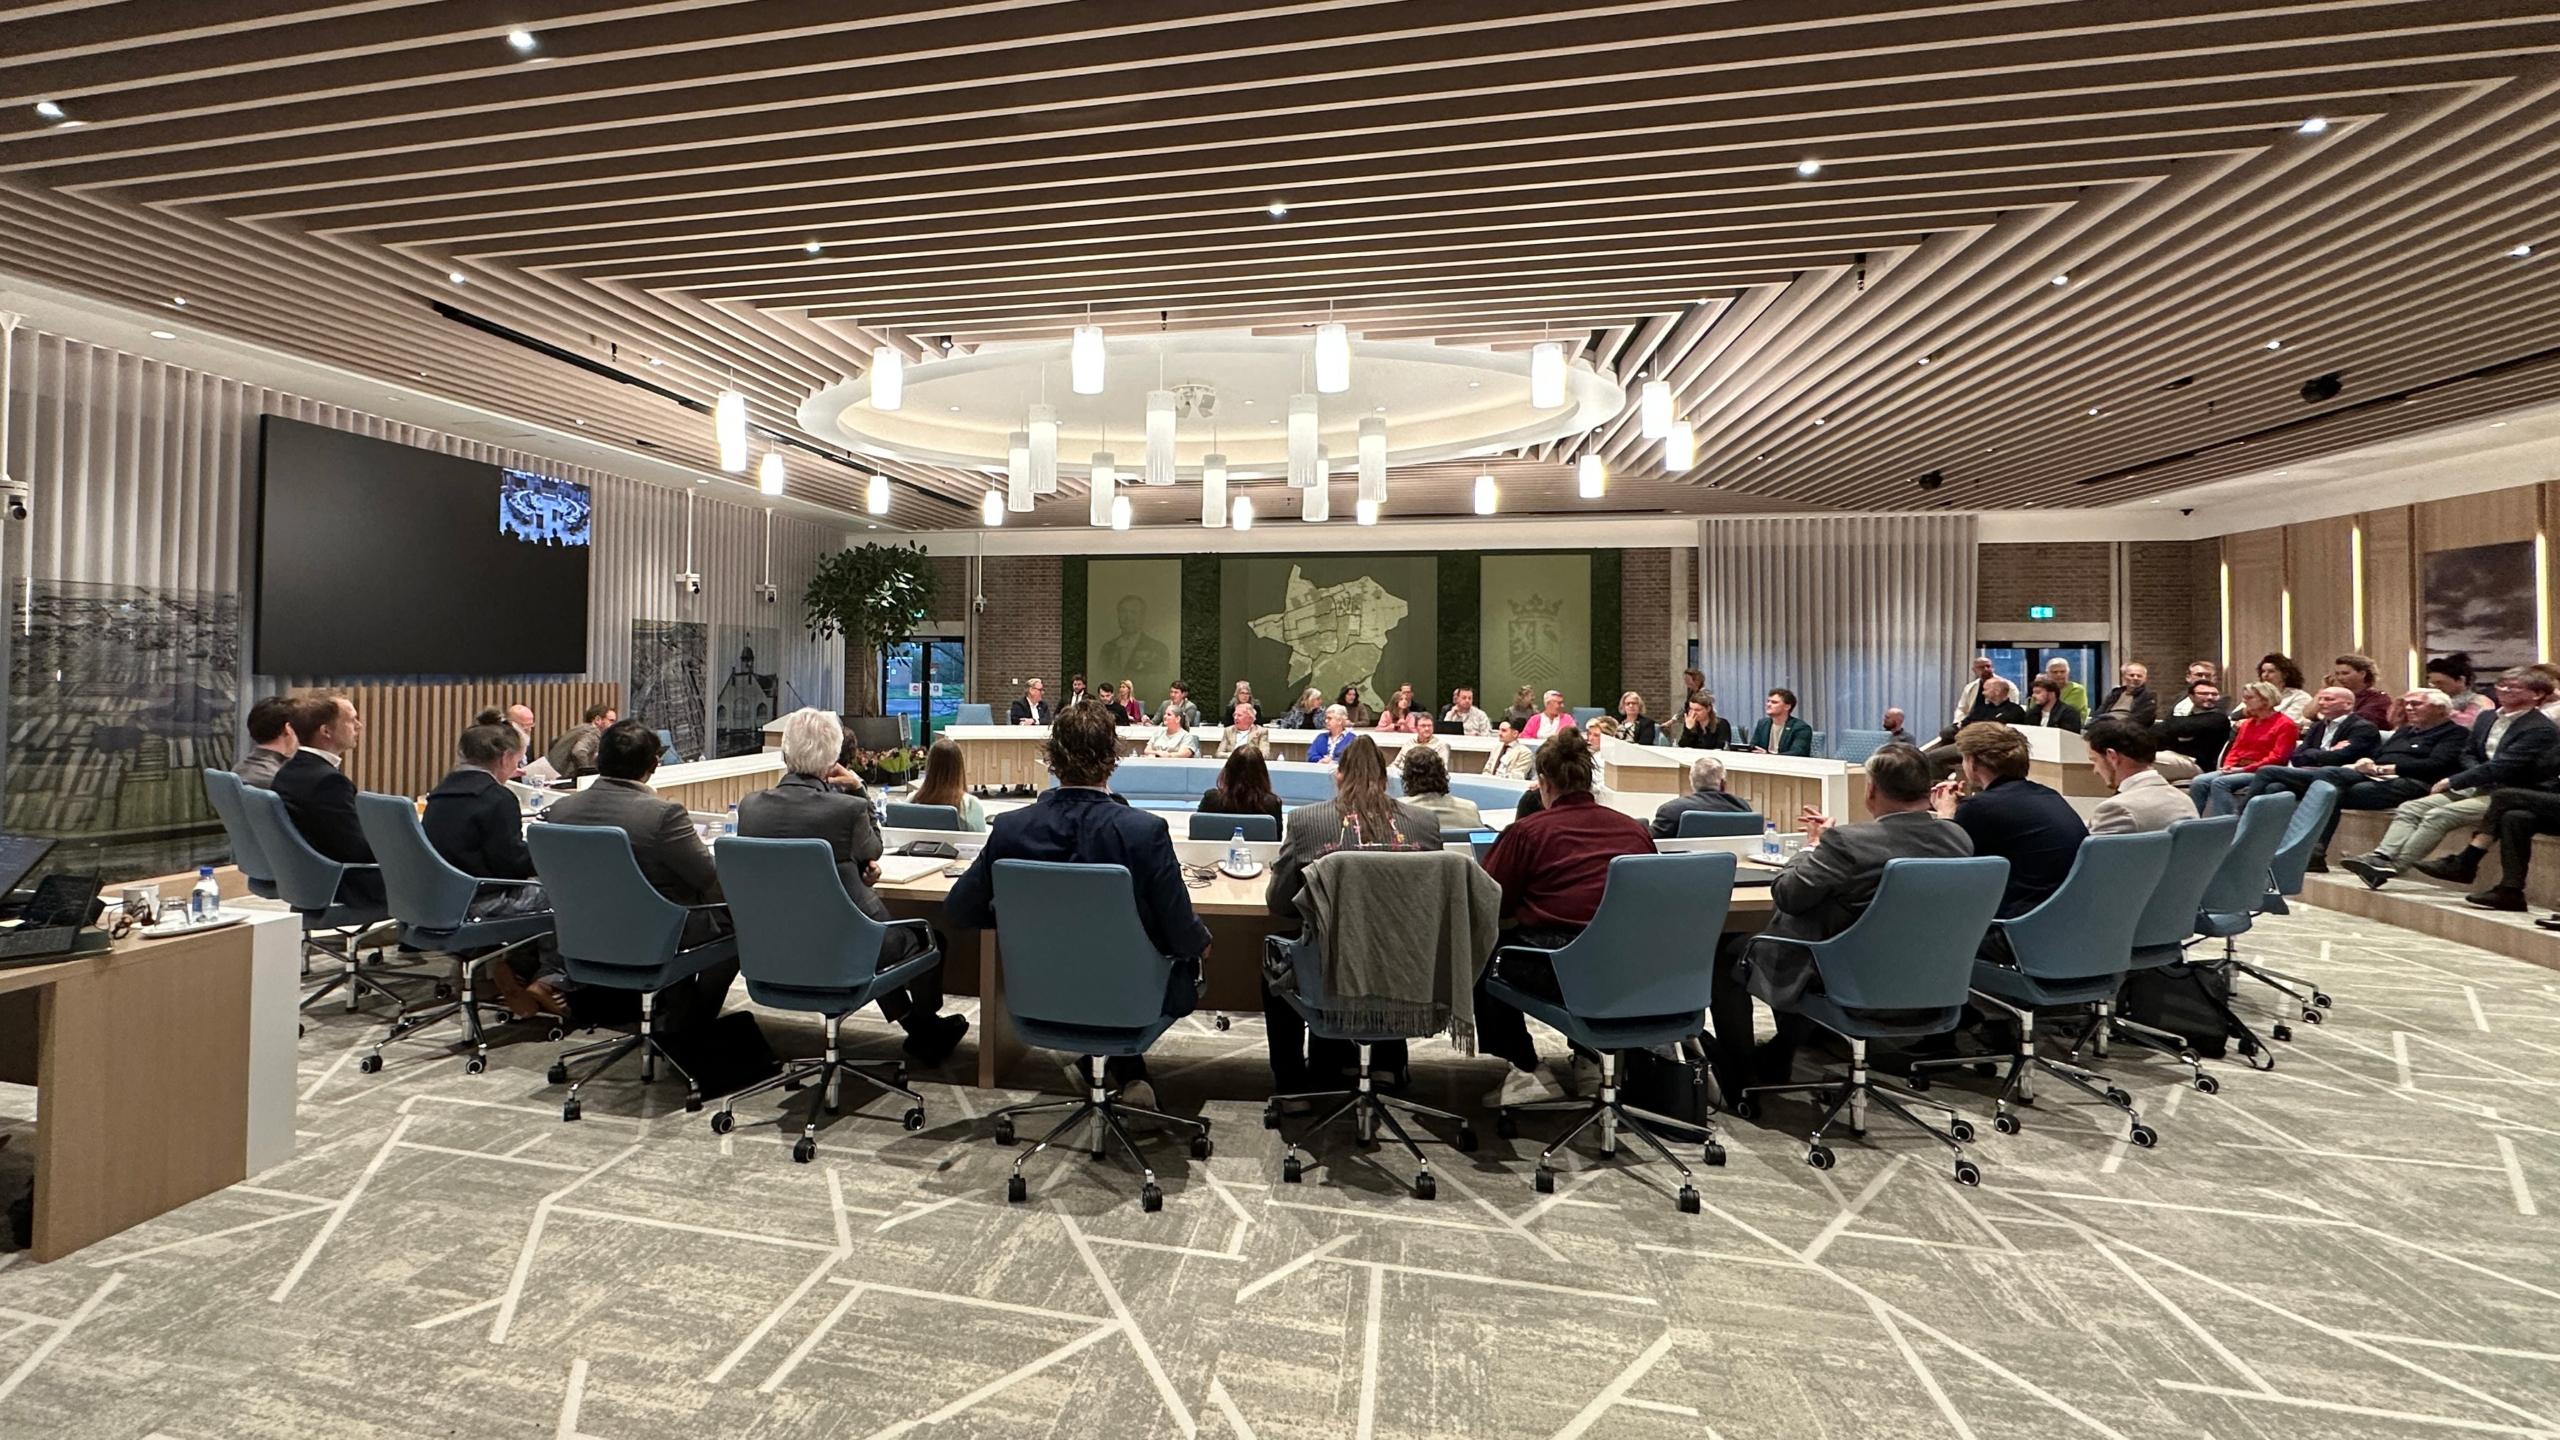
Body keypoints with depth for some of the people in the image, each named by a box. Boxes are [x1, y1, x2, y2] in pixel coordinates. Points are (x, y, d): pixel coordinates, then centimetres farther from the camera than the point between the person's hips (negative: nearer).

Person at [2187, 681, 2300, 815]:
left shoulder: (2285, 724, 1)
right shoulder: (2247, 723, 24)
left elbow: (2277, 758, -10)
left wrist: (2245, 769, -17)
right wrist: (2228, 766, -1)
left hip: (2261, 773, -6)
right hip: (2237, 770, 6)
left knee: (2220, 782, -32)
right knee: (2198, 782, -20)